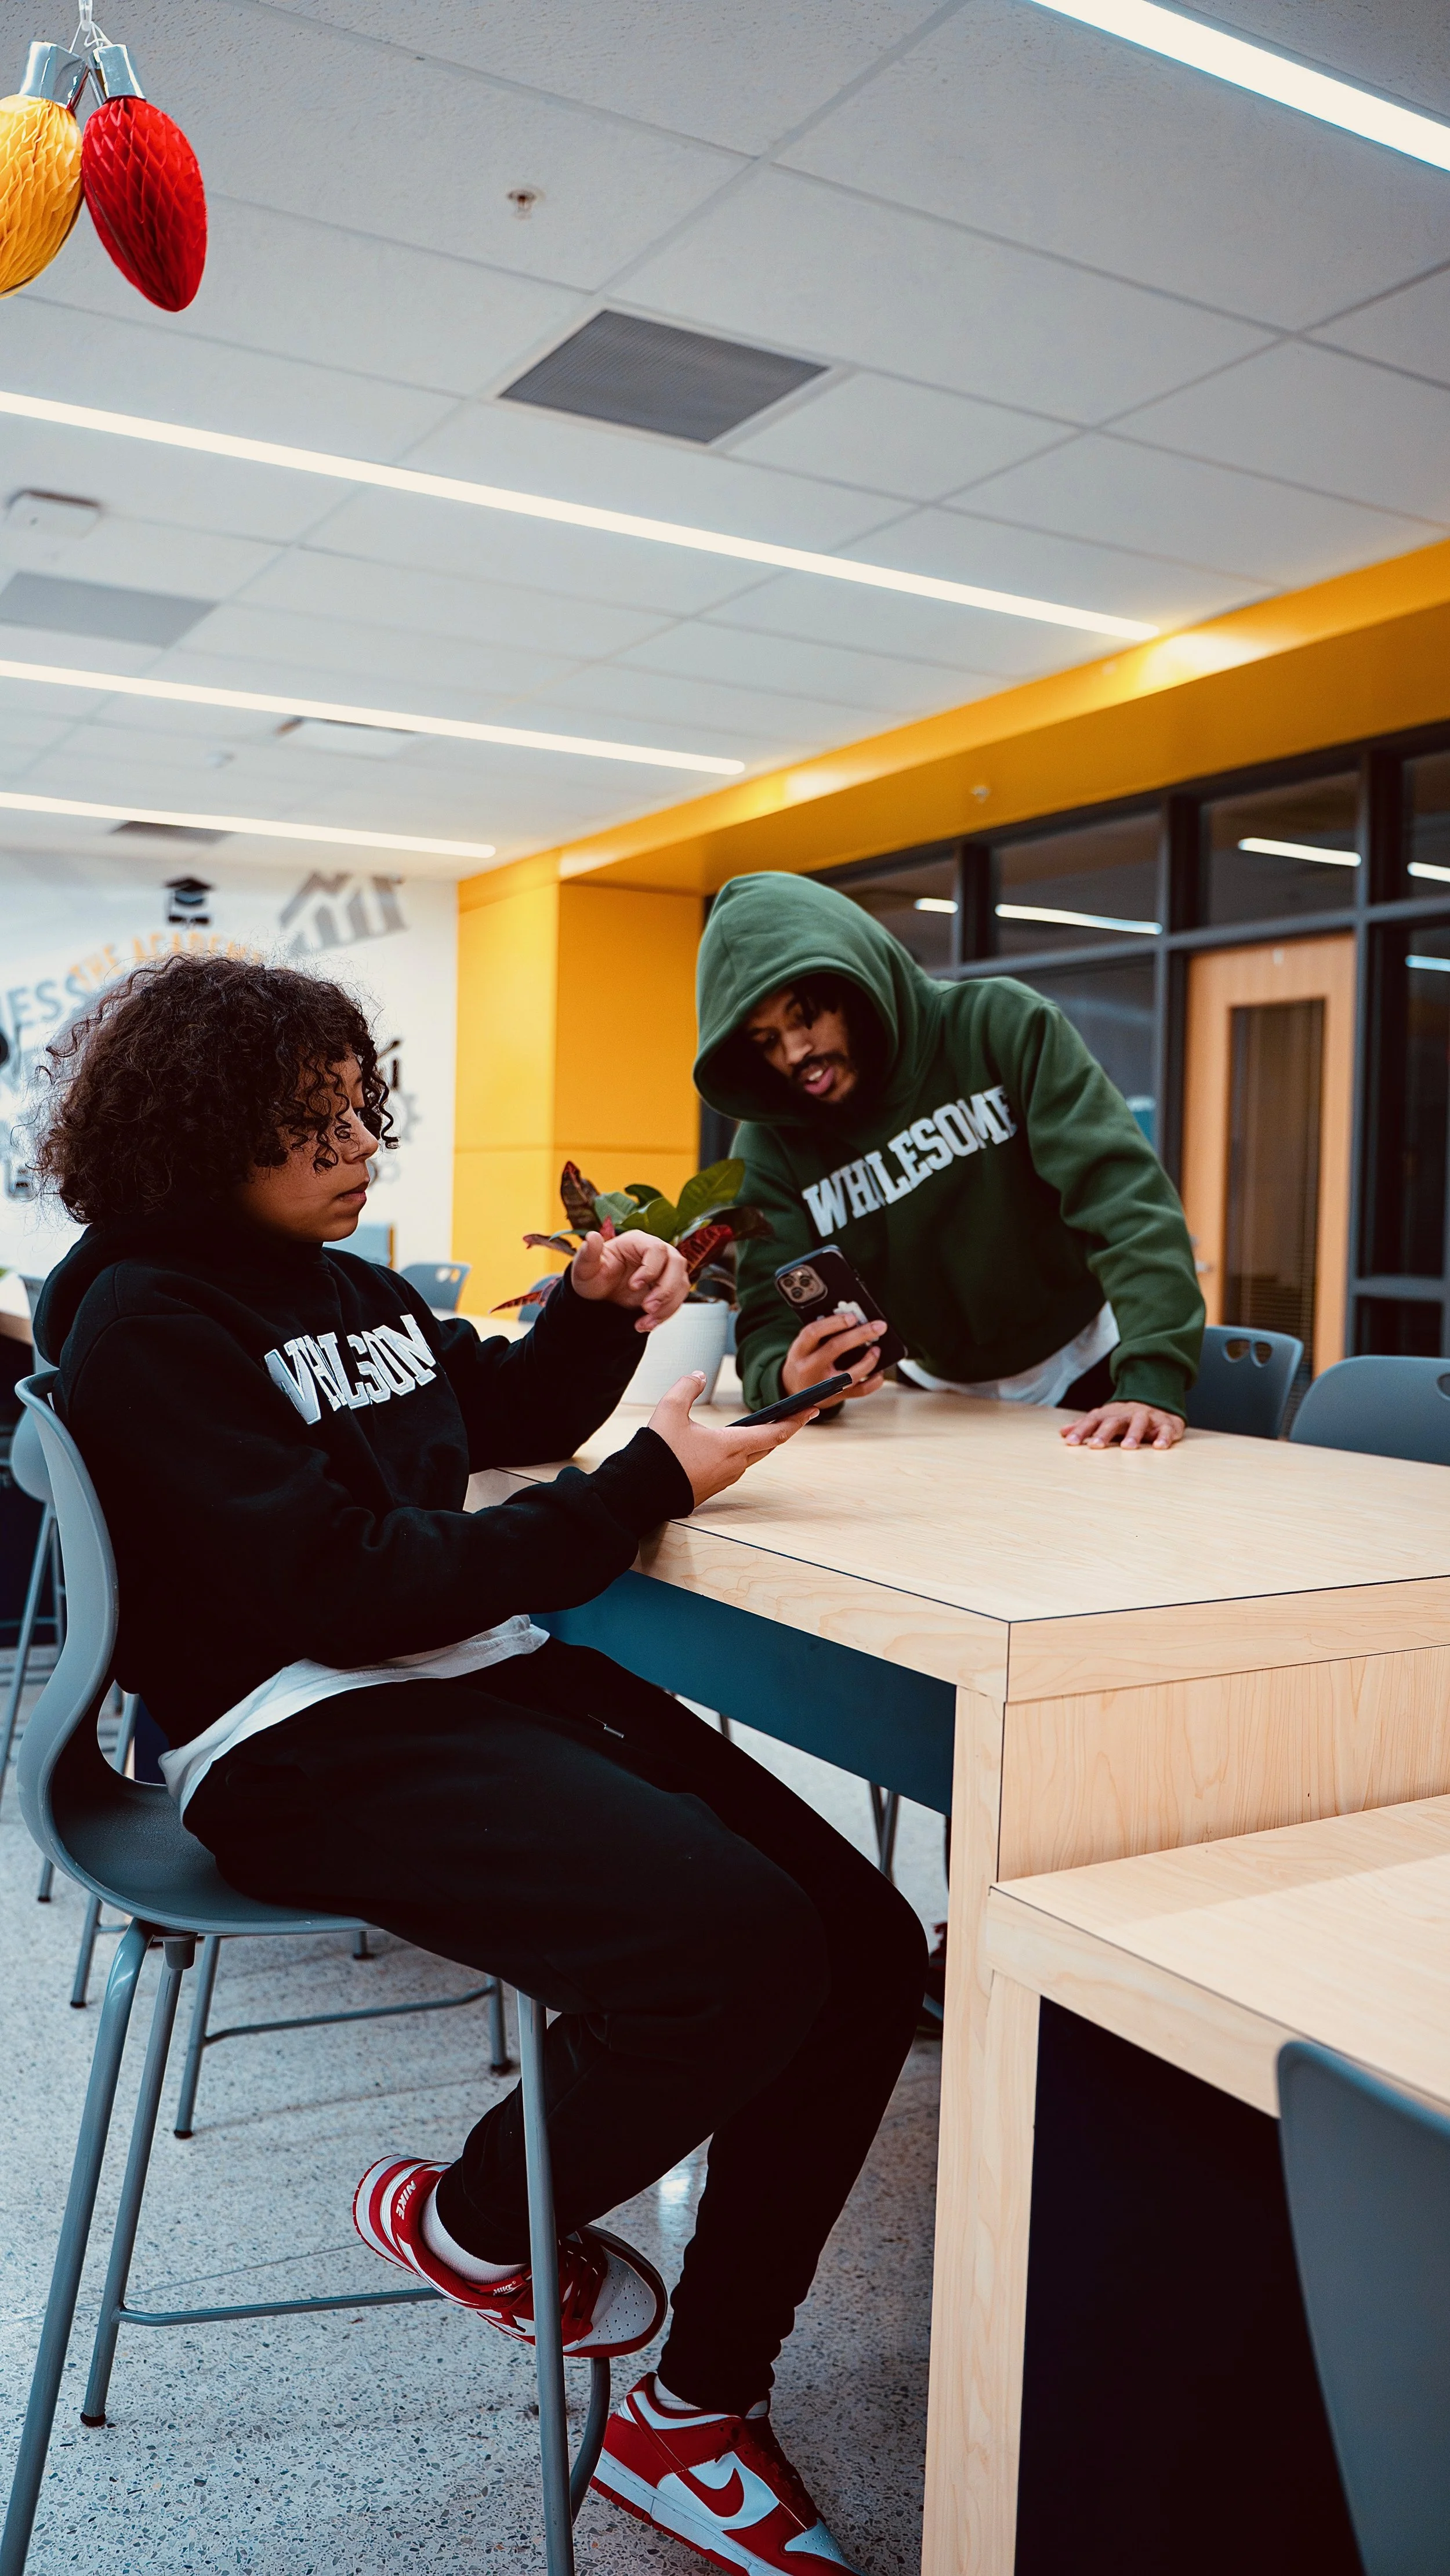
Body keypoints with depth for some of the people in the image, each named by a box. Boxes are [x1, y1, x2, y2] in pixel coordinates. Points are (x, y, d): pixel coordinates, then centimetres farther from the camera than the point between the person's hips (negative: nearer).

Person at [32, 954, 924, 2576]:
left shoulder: (344, 1290, 17)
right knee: (740, 1946, -28)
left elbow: (504, 1418, 31)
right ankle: (474, 2222, 4)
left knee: (864, 1949, -5)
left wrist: (597, 1314, 9)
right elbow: (339, 1589, -18)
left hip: (485, 1676, 9)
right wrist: (647, 1488, -19)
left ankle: (697, 2411, 10)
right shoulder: (146, 1327, -9)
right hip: (306, 1747, -8)